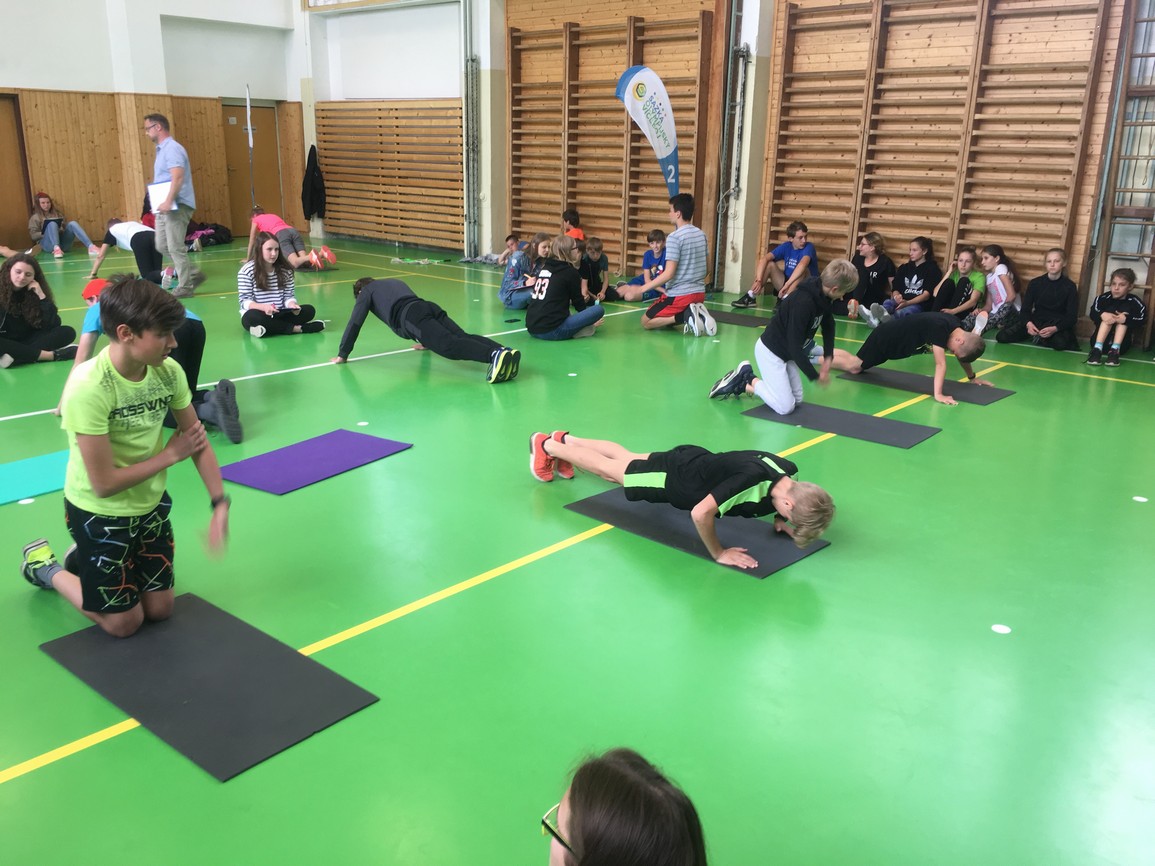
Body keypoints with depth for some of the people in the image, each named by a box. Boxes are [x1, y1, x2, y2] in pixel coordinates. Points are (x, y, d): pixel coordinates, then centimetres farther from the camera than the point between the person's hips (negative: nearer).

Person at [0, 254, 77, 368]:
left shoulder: (34, 291, -2)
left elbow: (53, 325, -11)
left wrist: (41, 296, -18)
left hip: (27, 340, 4)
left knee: (67, 332, -16)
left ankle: (16, 356, -30)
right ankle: (54, 355, -32)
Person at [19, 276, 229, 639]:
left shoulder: (168, 371, -13)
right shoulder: (88, 388, -30)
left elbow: (198, 441, -4)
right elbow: (104, 484, -26)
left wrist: (219, 504, -15)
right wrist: (170, 454, -16)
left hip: (150, 504, 6)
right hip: (98, 513, -5)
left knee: (159, 609, 15)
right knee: (125, 623, 8)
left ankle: (86, 558, 37)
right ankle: (44, 566, 30)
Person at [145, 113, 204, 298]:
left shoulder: (172, 148, -13)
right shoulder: (162, 149, 18)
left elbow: (178, 177, -25)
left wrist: (169, 201, -31)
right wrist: (162, 203, 20)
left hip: (177, 206, -10)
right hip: (164, 207, 10)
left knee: (175, 248, -7)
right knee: (162, 246, 10)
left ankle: (185, 287, 1)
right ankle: (194, 274, 17)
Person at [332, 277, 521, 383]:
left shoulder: (366, 291, 27)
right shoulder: (395, 283, 46)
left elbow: (355, 323, 22)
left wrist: (342, 354, 30)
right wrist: (427, 341, 63)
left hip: (410, 316, -7)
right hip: (430, 307, 7)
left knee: (449, 346, -26)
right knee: (462, 337, -11)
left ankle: (495, 355, -51)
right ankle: (505, 351, -38)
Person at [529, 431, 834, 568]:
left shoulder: (788, 472, -20)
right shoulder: (751, 477, -45)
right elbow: (700, 513, -44)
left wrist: (784, 523, -10)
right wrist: (719, 554, -32)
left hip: (695, 461, 7)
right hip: (672, 477, -7)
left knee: (626, 458, 29)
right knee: (609, 469, 18)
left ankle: (566, 439, 52)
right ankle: (546, 445, 40)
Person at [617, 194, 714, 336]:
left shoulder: (674, 237, -16)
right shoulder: (701, 234, 7)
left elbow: (669, 274, -20)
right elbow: (706, 266, 16)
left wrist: (642, 289, -13)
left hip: (679, 295, -7)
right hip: (700, 293, 8)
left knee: (646, 322, 7)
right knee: (665, 318, 27)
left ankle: (686, 316, -13)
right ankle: (697, 314, -1)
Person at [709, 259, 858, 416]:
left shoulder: (823, 297, -5)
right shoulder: (803, 303, -32)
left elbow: (828, 326, 15)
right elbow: (795, 346, -29)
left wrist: (828, 357, 4)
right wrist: (815, 376, -19)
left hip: (786, 352, 10)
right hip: (770, 351, -10)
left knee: (796, 400, 12)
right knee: (786, 407, -10)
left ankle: (745, 384, 15)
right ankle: (744, 379, 3)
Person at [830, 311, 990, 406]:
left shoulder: (956, 327, -11)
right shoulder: (940, 328, -37)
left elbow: (962, 357, 8)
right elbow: (940, 364, -41)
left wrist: (972, 378, 15)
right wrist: (938, 394, -44)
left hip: (893, 340, 8)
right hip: (884, 338, -8)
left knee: (855, 360, 22)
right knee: (854, 367, 1)